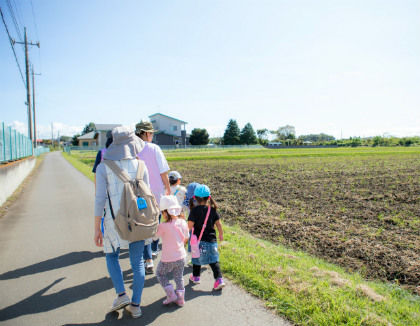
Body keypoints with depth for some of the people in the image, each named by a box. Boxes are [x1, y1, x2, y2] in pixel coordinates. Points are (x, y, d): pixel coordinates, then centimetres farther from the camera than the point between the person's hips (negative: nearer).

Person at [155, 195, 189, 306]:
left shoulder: (163, 226, -24)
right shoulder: (183, 223, -6)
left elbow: (155, 234, -7)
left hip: (168, 259, -5)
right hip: (181, 256, 5)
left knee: (160, 274, 20)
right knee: (179, 276, 22)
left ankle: (171, 294, 15)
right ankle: (180, 298, 26)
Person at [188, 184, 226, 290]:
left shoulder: (195, 210, -13)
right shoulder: (213, 209, -2)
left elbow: (190, 226, -14)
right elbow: (218, 223, 3)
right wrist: (221, 234, 17)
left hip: (198, 240, -2)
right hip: (211, 239, 3)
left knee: (197, 258, 17)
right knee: (213, 260, 7)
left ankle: (196, 277, 31)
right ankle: (219, 279, -4)